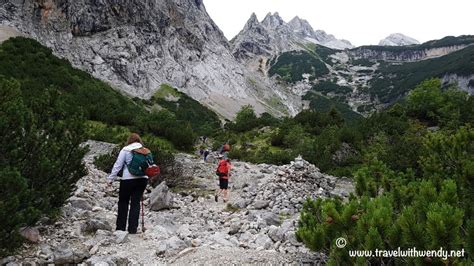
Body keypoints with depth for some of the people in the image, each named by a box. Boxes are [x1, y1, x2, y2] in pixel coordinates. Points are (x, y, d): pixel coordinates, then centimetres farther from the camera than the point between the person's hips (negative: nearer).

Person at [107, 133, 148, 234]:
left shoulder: (125, 150, -3)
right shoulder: (145, 151, 8)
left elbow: (118, 165, -4)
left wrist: (110, 179, 1)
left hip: (128, 179, -3)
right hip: (142, 179, 3)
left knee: (123, 203, 12)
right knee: (136, 203, 8)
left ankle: (121, 227, 16)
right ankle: (133, 229, 8)